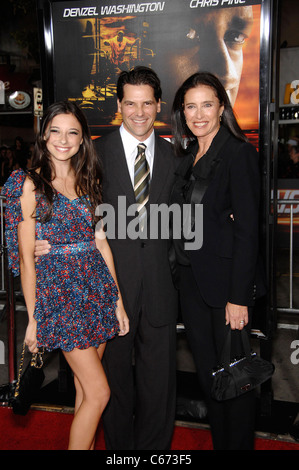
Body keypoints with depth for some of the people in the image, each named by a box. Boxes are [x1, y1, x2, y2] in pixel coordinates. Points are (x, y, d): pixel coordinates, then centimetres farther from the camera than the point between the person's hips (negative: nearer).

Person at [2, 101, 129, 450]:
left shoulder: (87, 181, 10)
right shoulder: (30, 184, -6)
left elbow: (101, 242, 9)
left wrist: (118, 300, 6)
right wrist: (32, 318, -7)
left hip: (97, 290, 5)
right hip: (58, 294, -5)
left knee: (85, 388, 13)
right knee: (98, 392, -4)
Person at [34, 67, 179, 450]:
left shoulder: (172, 155, 7)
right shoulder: (97, 152, -2)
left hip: (159, 284, 2)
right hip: (112, 279, -2)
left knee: (158, 374, 12)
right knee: (115, 373, 12)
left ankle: (154, 446, 32)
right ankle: (120, 446, 33)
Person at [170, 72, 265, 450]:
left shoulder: (239, 153, -11)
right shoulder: (187, 156, 11)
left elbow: (247, 230, -15)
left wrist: (239, 297, -17)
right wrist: (181, 273, 5)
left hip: (226, 281, -7)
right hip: (191, 280, 7)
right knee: (207, 374, 17)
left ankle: (239, 443, 27)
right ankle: (218, 442, 35)